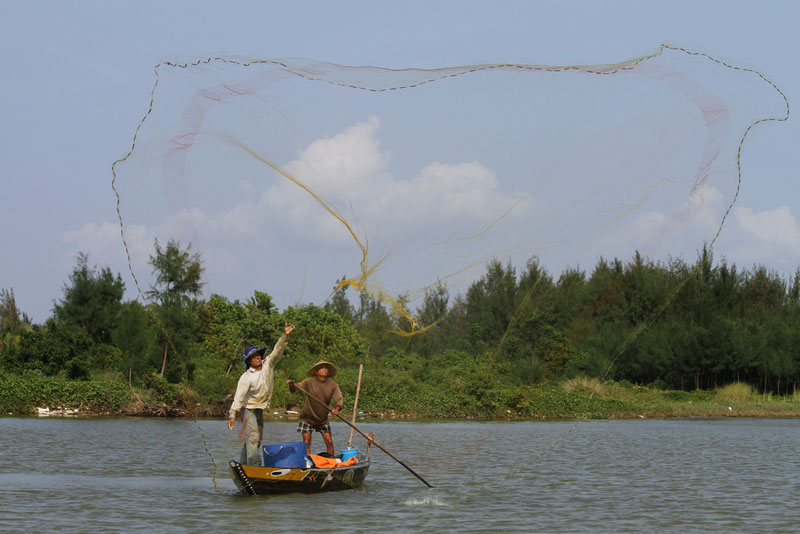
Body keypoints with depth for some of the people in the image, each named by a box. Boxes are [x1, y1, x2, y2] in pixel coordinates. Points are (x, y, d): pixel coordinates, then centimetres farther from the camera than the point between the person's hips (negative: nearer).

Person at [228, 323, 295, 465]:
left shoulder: (268, 364, 0)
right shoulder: (246, 377, -17)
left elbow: (277, 351, -7)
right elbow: (239, 396, -21)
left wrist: (285, 336, -22)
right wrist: (232, 414, -28)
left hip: (260, 409, 7)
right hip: (249, 409, -7)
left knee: (256, 440, 12)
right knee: (253, 437, -14)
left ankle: (243, 464, 21)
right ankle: (254, 467, -18)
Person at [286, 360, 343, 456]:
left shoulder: (333, 385, -2)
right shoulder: (309, 382, -10)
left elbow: (339, 399, -10)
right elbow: (294, 389, -18)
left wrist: (337, 408, -32)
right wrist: (291, 384, -42)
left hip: (323, 419, 2)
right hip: (307, 418, -2)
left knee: (329, 441, 0)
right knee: (307, 442, -7)